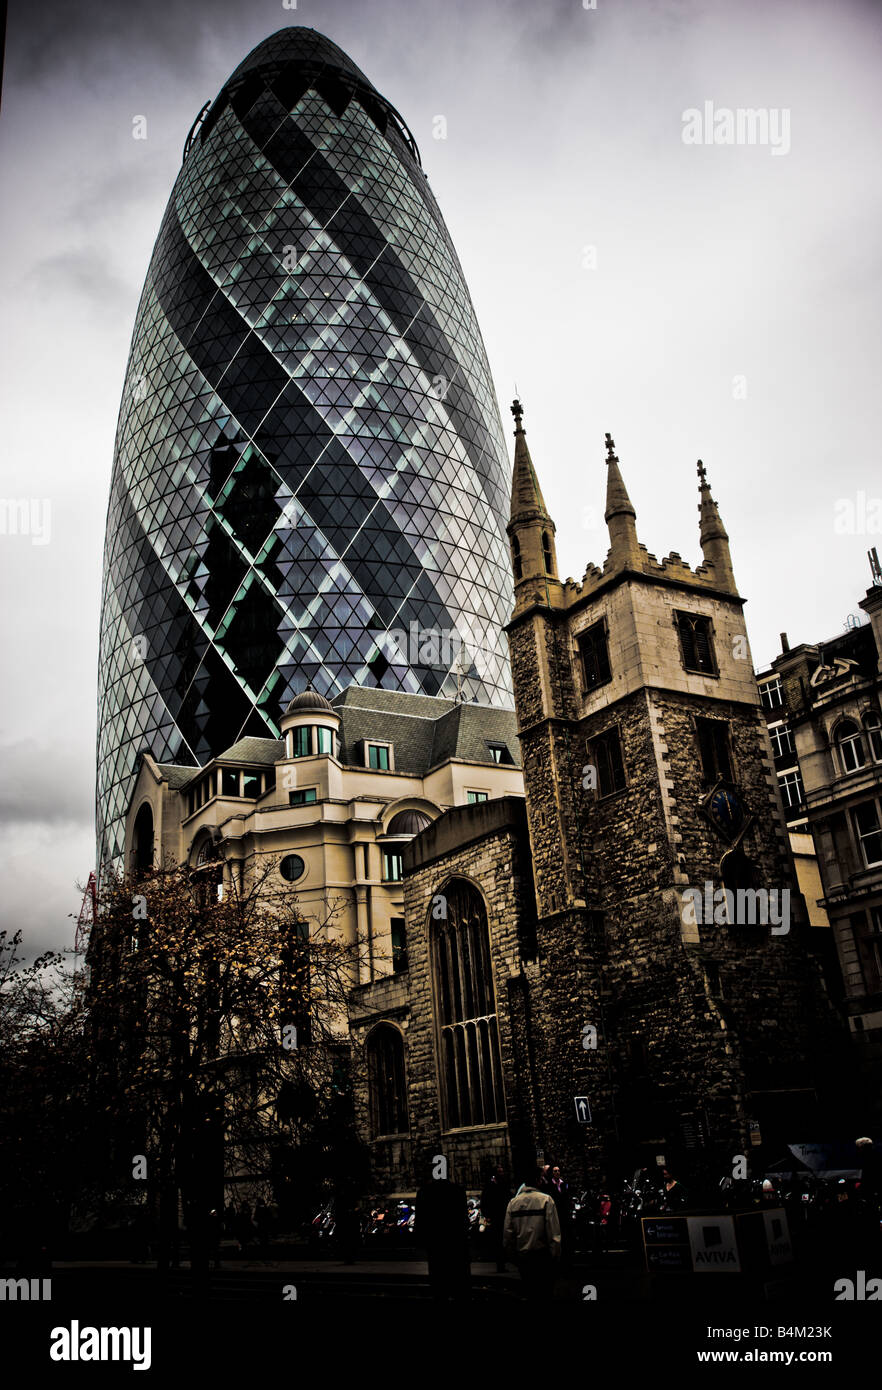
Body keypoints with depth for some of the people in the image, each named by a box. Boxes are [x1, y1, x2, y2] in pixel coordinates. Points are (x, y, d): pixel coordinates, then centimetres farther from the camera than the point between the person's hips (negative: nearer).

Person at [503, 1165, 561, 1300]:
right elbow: (554, 1233, -11)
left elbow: (507, 1234, 6)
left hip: (521, 1257, 4)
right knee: (544, 1293, 5)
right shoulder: (546, 1200, -10)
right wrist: (555, 1256, -1)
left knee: (529, 1291, 16)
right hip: (542, 1256, -4)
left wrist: (514, 1256, 17)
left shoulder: (513, 1202, 2)